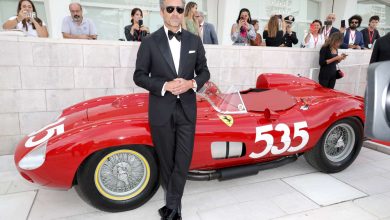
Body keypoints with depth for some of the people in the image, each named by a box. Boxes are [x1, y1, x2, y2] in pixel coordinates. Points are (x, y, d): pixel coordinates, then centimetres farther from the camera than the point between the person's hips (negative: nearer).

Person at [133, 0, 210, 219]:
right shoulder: (149, 42, -1)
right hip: (161, 111, -1)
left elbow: (204, 71, 9)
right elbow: (139, 76, -2)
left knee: (183, 160, 2)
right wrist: (165, 86, -17)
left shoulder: (195, 41, 6)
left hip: (187, 110, 2)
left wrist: (192, 83, -12)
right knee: (166, 160, 12)